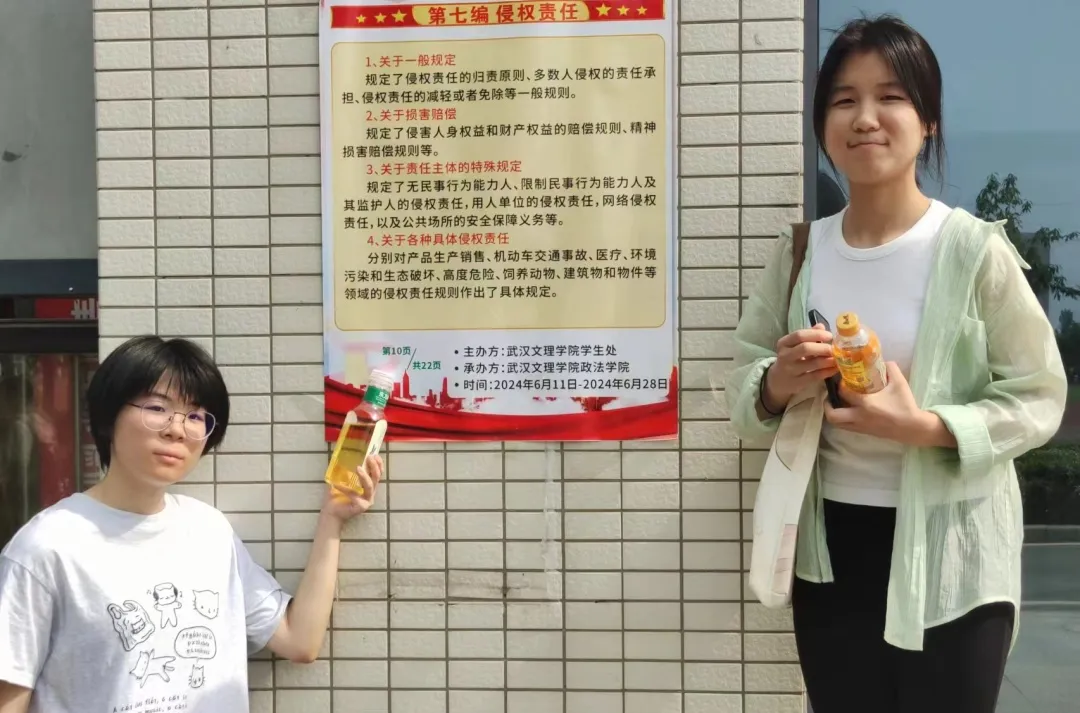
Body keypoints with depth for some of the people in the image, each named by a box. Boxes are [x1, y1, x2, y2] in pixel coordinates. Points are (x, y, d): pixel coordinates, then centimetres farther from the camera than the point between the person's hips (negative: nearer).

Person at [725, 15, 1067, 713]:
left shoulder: (976, 249, -12)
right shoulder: (798, 252, 0)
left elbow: (1040, 398, -9)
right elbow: (741, 386, 6)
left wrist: (928, 427, -24)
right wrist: (777, 385, -16)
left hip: (949, 550, -3)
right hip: (831, 547, 4)